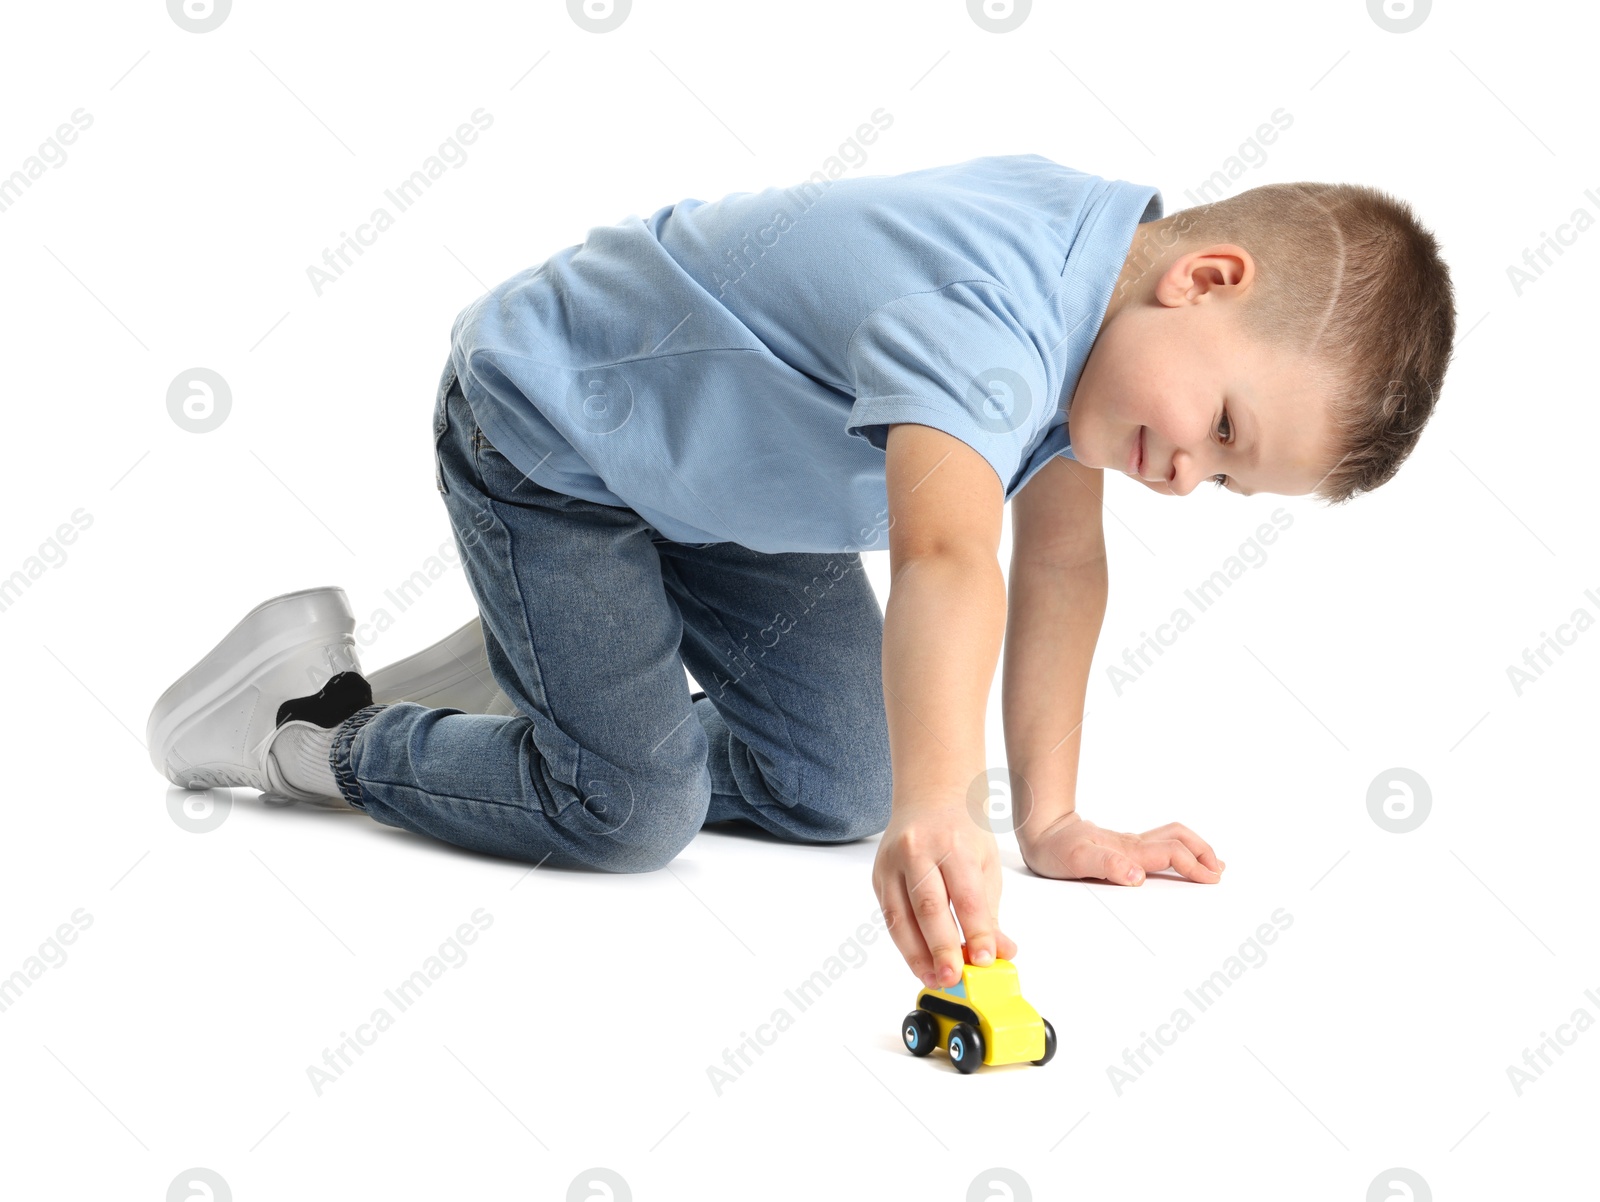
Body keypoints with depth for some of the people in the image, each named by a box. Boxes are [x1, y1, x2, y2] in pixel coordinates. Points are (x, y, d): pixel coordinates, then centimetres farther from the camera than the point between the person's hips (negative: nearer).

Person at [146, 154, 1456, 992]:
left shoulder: (1101, 289, -9)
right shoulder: (987, 312, -38)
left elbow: (1062, 561, -4)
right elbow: (949, 559, -56)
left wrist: (1052, 819, -6)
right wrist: (939, 808, -70)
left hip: (709, 455, 9)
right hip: (547, 428, -9)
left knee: (840, 789, 4)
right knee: (630, 811, -16)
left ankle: (536, 674, 22)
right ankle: (319, 727, 6)